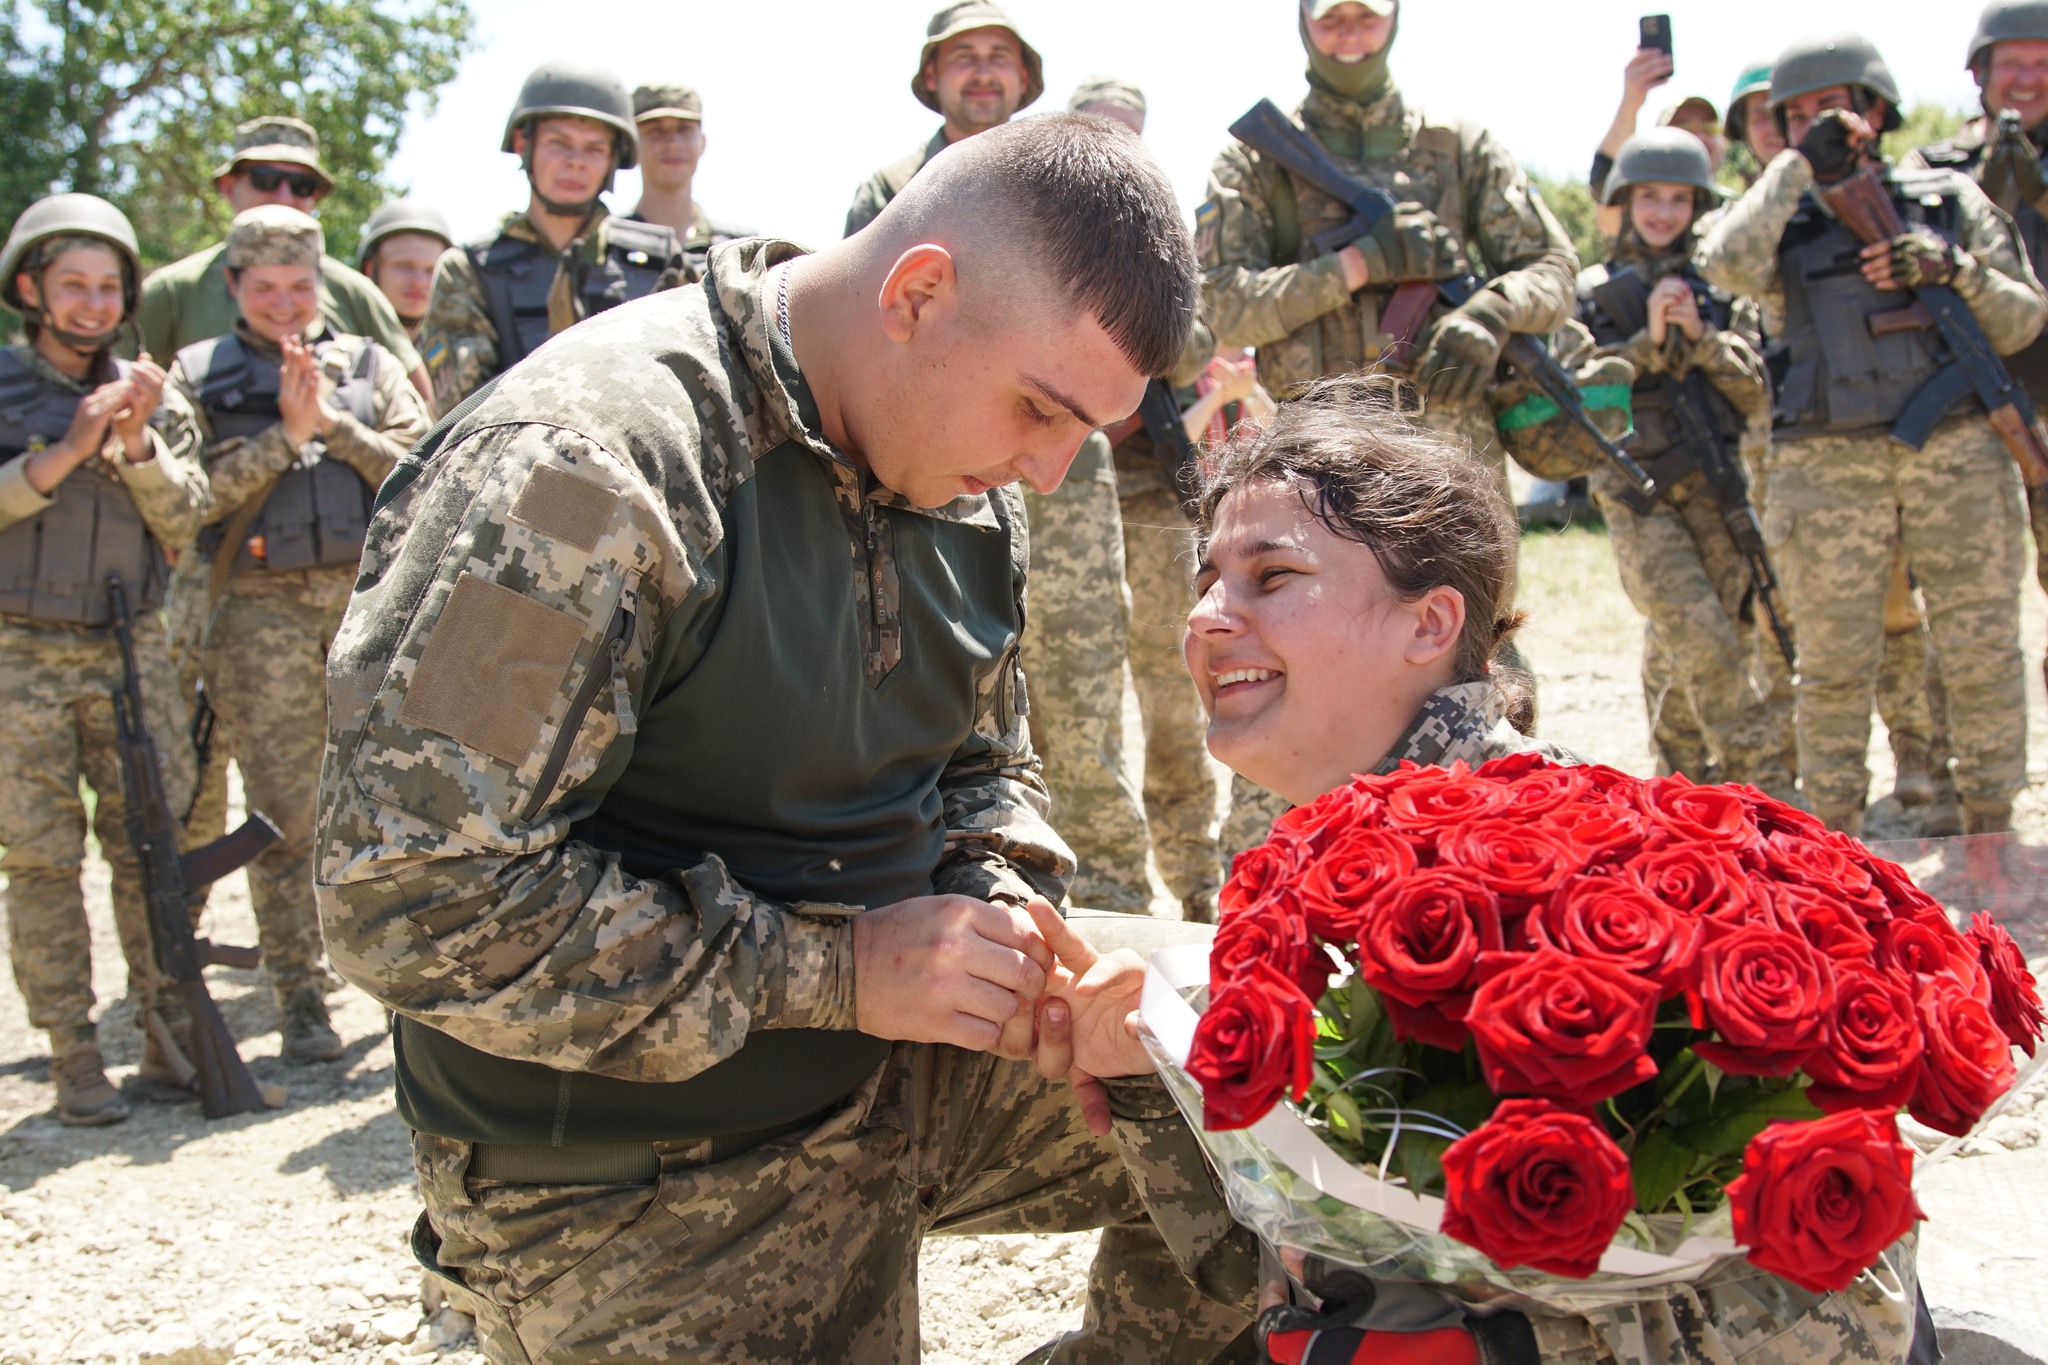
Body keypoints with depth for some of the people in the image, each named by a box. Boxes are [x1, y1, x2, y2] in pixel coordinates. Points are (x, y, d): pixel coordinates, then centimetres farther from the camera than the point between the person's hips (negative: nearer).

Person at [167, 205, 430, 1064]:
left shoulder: (367, 364, 14)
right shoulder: (198, 376, 11)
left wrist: (332, 423, -7)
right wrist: (283, 435, -8)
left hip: (369, 597, 1)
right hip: (259, 610, -1)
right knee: (284, 814, 0)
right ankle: (299, 1001, 7)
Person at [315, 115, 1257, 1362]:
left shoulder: (964, 487, 0)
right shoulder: (588, 467, -25)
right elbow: (416, 899, -27)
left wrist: (1001, 911, -10)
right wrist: (831, 971, -25)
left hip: (905, 1069, 7)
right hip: (647, 1201, -7)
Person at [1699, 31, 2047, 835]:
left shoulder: (1948, 198, 13)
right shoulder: (1782, 220, 11)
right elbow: (1727, 266, -13)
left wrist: (1953, 272, -7)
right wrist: (1800, 165, -9)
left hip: (1957, 455, 1)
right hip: (1828, 464, -1)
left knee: (1982, 652, 1)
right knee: (1834, 663, 1)